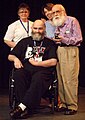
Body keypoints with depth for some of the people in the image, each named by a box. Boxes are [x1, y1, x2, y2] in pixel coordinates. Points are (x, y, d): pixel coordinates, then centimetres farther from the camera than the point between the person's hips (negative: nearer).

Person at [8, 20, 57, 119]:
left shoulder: (50, 43, 16)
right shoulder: (25, 41, 25)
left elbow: (53, 62, 3)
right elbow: (10, 56, 25)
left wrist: (36, 63, -1)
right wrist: (15, 59, 1)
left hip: (42, 71, -2)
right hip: (26, 70, 3)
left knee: (38, 78, -38)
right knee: (18, 74, -34)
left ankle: (22, 106, -41)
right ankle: (25, 108, -38)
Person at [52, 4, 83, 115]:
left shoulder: (72, 21, -2)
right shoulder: (56, 24, 18)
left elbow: (79, 39, -9)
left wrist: (64, 40, -19)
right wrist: (54, 40, 4)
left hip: (70, 51, -7)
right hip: (59, 51, 7)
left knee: (70, 80, -10)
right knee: (60, 79, 4)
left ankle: (72, 106, -4)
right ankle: (63, 104, 12)